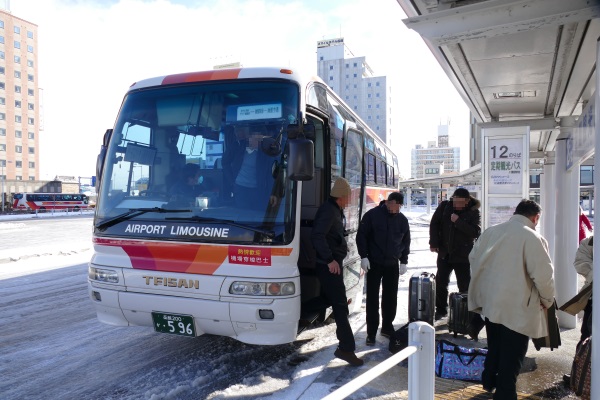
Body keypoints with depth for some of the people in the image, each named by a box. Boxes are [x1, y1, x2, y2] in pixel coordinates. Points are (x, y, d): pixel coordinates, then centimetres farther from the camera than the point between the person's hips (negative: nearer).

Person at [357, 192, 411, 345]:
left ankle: (387, 327, 26)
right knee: (372, 298, -1)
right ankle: (371, 333, 6)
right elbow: (361, 236, -6)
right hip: (374, 263, -4)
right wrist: (364, 256, -12)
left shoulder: (402, 219, 6)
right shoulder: (372, 215, -8)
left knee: (391, 298, 10)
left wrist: (404, 261, 8)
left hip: (392, 264, 4)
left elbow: (406, 241, 14)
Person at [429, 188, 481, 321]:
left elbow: (475, 232, -19)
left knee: (464, 286, 2)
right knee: (440, 282, 10)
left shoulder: (473, 212, -10)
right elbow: (434, 223, 3)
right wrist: (434, 243, -4)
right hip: (444, 253, 4)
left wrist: (458, 222, -26)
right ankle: (441, 310, 25)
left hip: (462, 255, -3)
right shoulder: (444, 206, -2)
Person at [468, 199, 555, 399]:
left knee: (494, 346, 25)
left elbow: (473, 257, 11)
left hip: (490, 300, 7)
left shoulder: (491, 231, 2)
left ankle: (489, 381, 40)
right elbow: (543, 274, -19)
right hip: (517, 307, -6)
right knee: (512, 353, 8)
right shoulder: (532, 238, -18)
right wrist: (547, 300, 0)